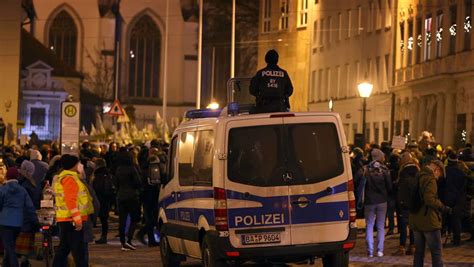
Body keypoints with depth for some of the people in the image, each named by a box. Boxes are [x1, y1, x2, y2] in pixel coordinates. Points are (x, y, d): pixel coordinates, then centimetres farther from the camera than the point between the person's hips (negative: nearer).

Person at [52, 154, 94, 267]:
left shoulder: (61, 177, 19)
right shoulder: (69, 178, -13)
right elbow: (71, 200, -21)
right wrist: (77, 218, -23)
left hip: (64, 219, 10)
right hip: (72, 219, -10)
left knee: (64, 248, 13)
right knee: (78, 249, -9)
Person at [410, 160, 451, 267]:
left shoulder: (417, 177, 11)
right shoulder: (430, 179, -16)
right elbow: (430, 199, -26)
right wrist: (443, 208, -18)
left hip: (416, 221, 8)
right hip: (429, 221, -8)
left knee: (419, 251, 15)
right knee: (436, 253, -2)